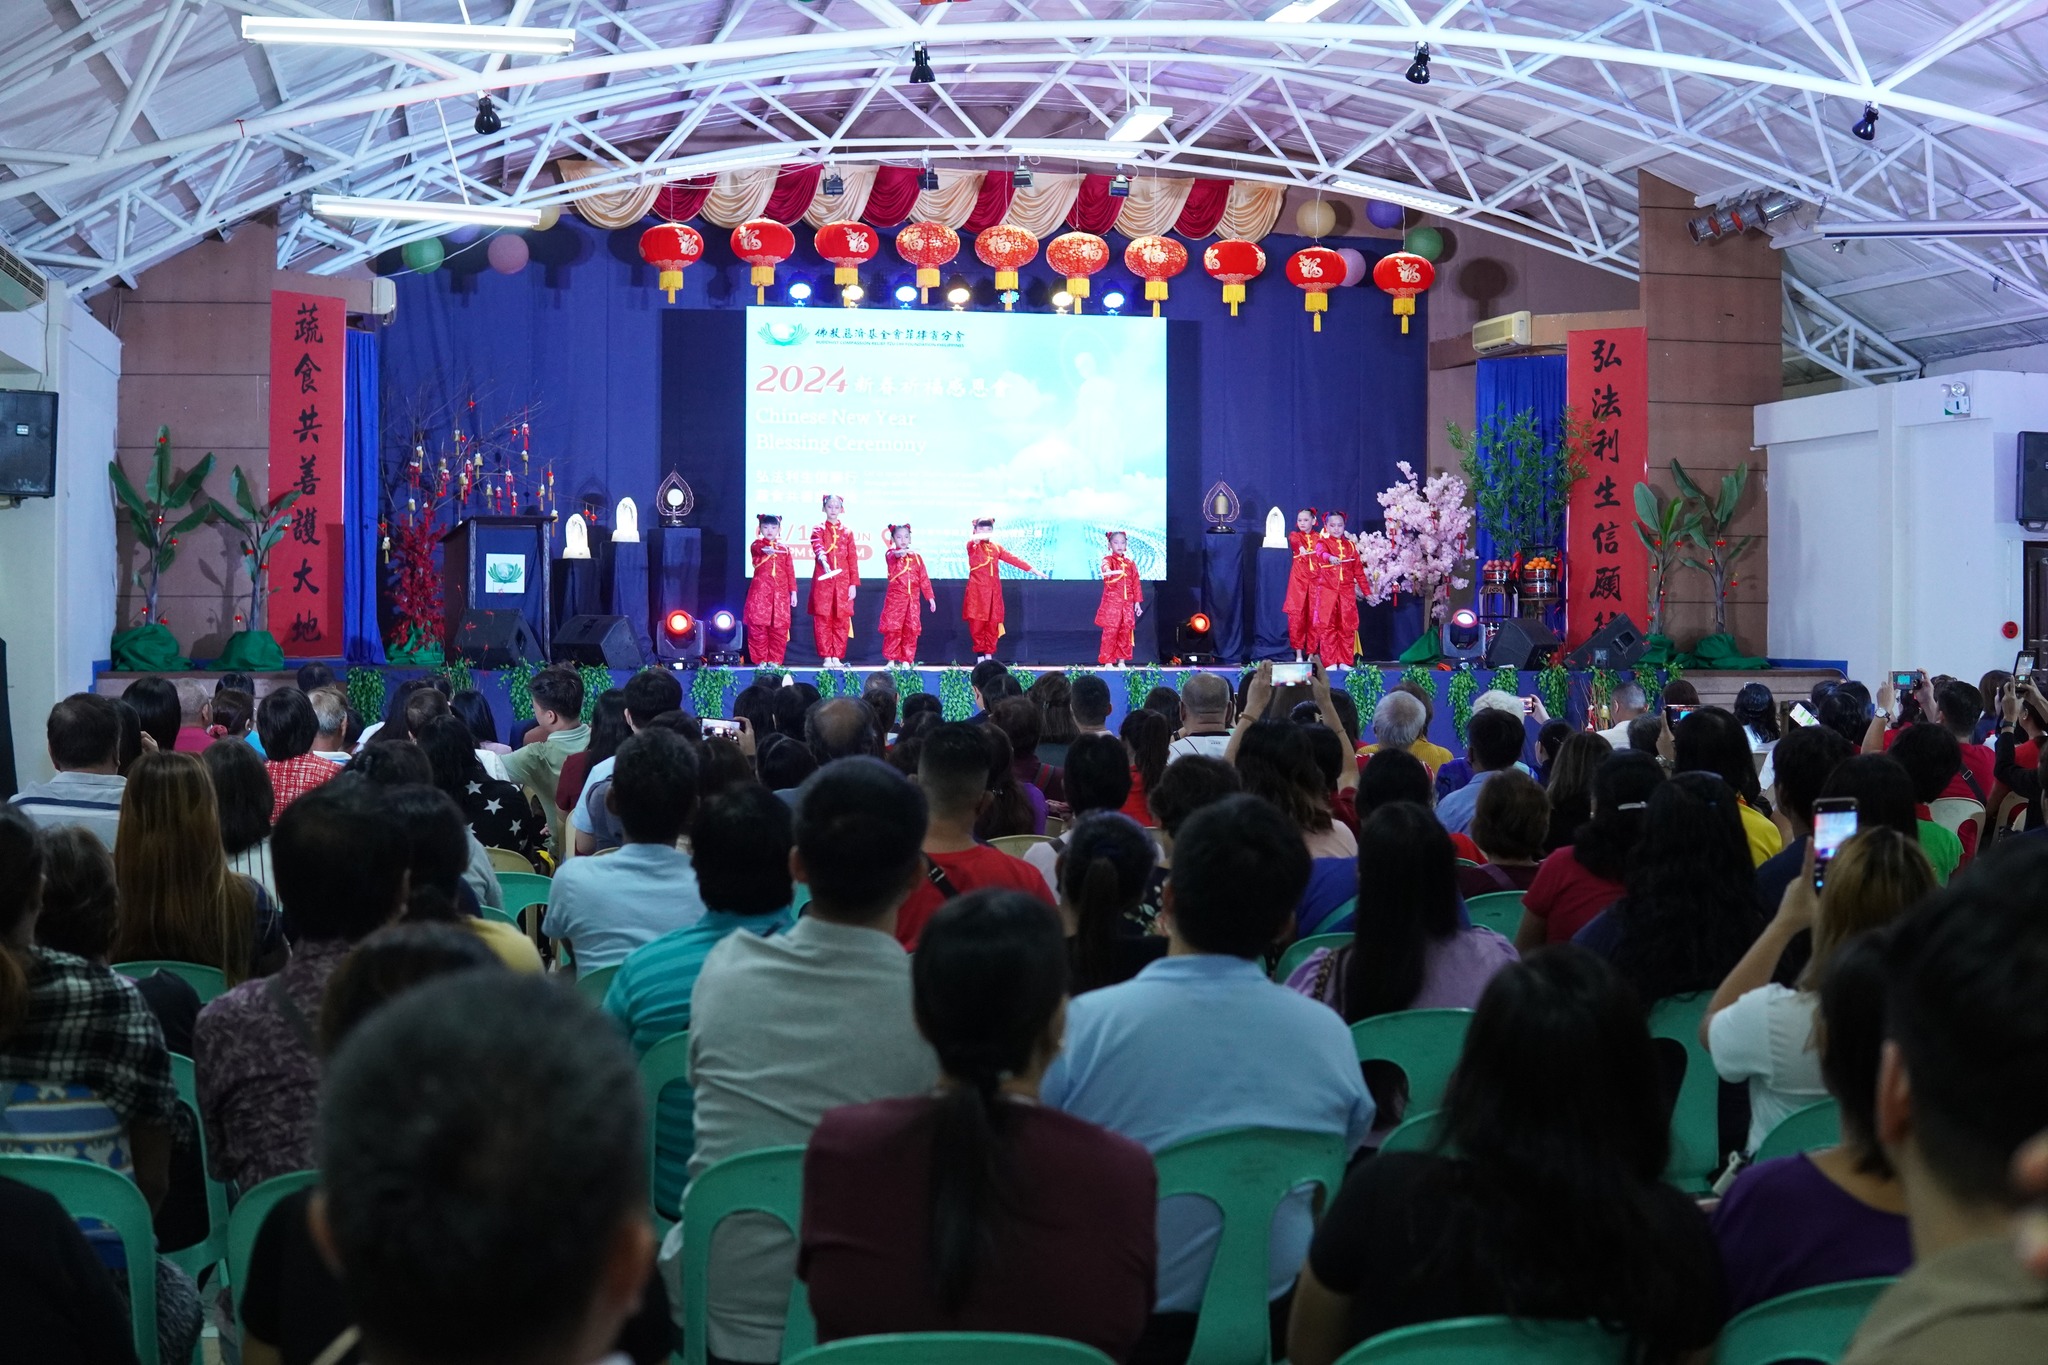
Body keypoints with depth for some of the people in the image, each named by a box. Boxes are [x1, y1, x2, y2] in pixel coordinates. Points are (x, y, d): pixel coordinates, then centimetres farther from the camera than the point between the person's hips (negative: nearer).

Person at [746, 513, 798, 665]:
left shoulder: (784, 549, 13)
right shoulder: (757, 545, 4)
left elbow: (790, 571, 13)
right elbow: (758, 548, -22)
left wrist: (793, 591, 7)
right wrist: (766, 550, -46)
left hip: (780, 593, 2)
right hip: (760, 591, -2)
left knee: (779, 628, -1)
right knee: (758, 626, -5)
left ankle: (775, 660, 6)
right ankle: (760, 660, 1)